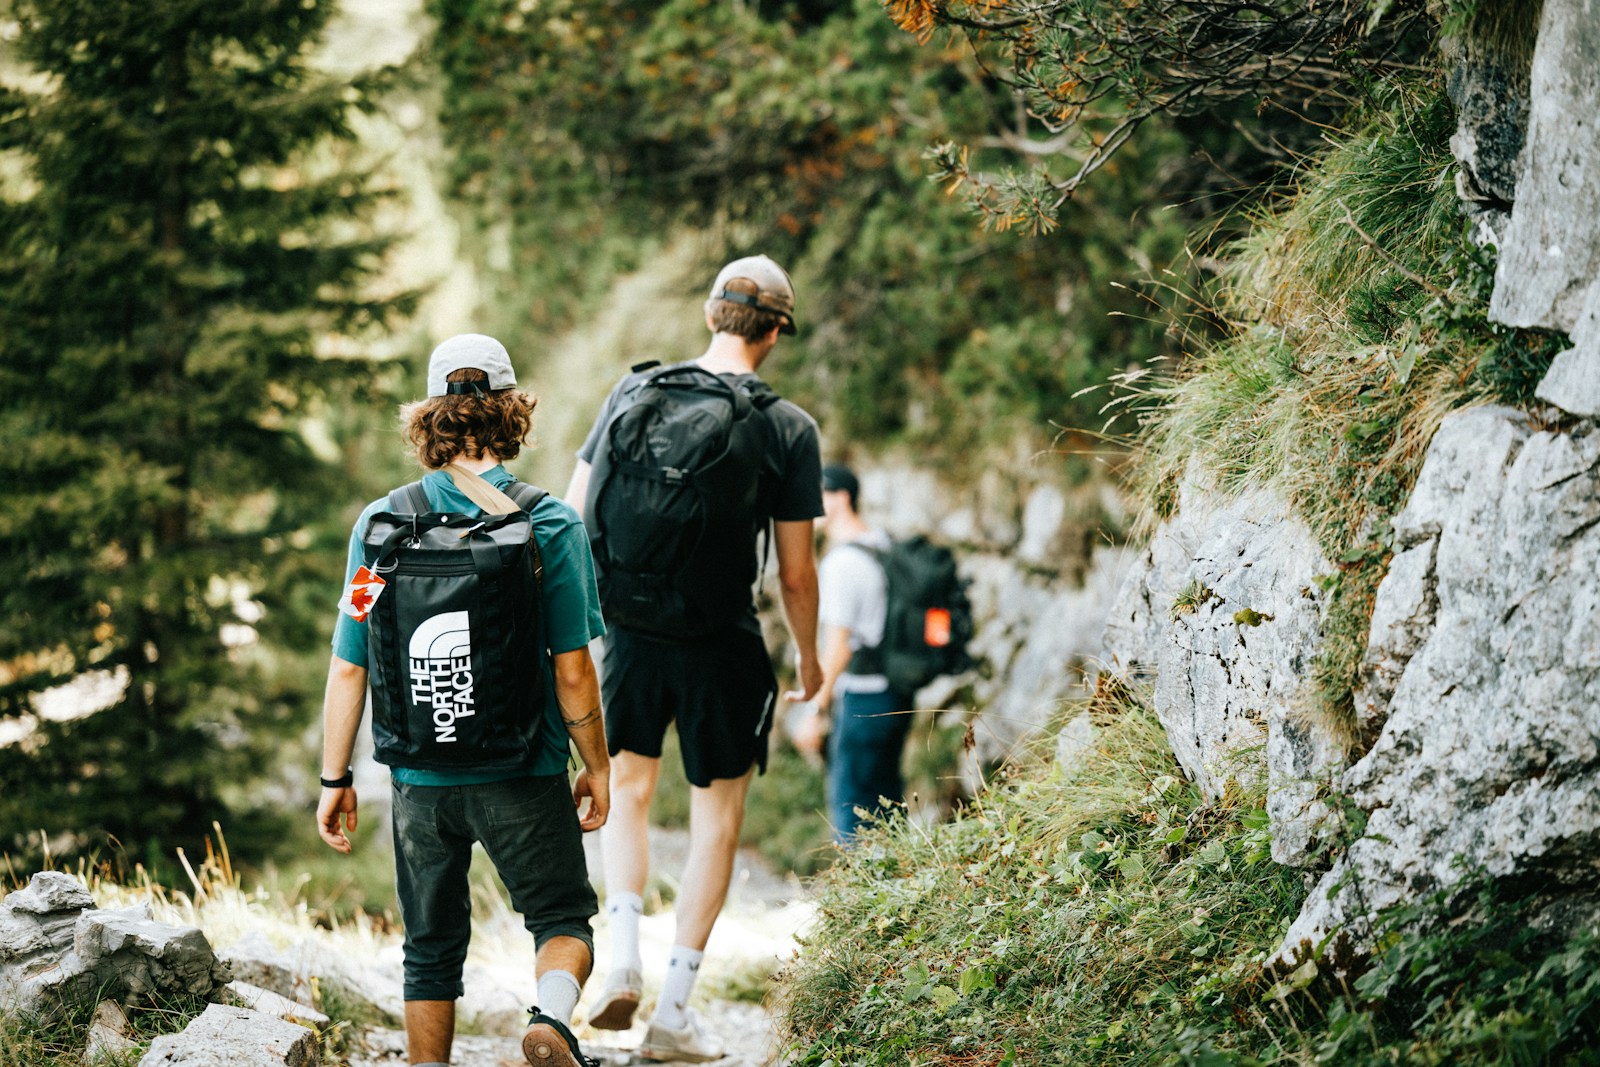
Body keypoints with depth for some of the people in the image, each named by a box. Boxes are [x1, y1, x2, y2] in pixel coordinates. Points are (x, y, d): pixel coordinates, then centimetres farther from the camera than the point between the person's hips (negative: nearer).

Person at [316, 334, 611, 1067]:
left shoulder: (380, 523, -2)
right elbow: (572, 668, -8)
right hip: (523, 774, -2)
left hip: (420, 778, 2)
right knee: (564, 917, 11)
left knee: (432, 948, 15)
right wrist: (597, 766, 5)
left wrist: (335, 779, 9)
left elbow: (348, 668, 0)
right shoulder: (548, 524, -8)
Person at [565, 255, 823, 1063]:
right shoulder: (789, 429, -6)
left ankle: (624, 955, 5)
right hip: (723, 646, -2)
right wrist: (809, 661, 12)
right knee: (718, 814, 12)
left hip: (631, 628, 2)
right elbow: (795, 574, -4)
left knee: (628, 790, 24)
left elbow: (575, 516, 3)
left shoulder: (636, 390, 0)